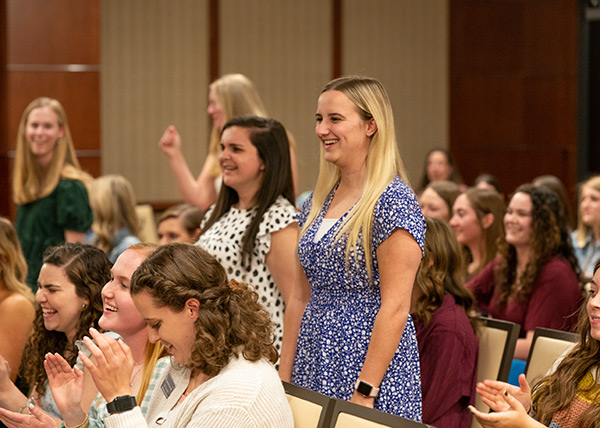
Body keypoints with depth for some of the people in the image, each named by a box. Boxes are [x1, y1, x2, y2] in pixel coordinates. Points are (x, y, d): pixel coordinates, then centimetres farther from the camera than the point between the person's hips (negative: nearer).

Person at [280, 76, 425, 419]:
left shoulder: (393, 201, -12)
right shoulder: (319, 203, 11)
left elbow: (395, 307, -17)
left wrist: (365, 391, -20)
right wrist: (285, 378, 9)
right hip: (314, 373, 7)